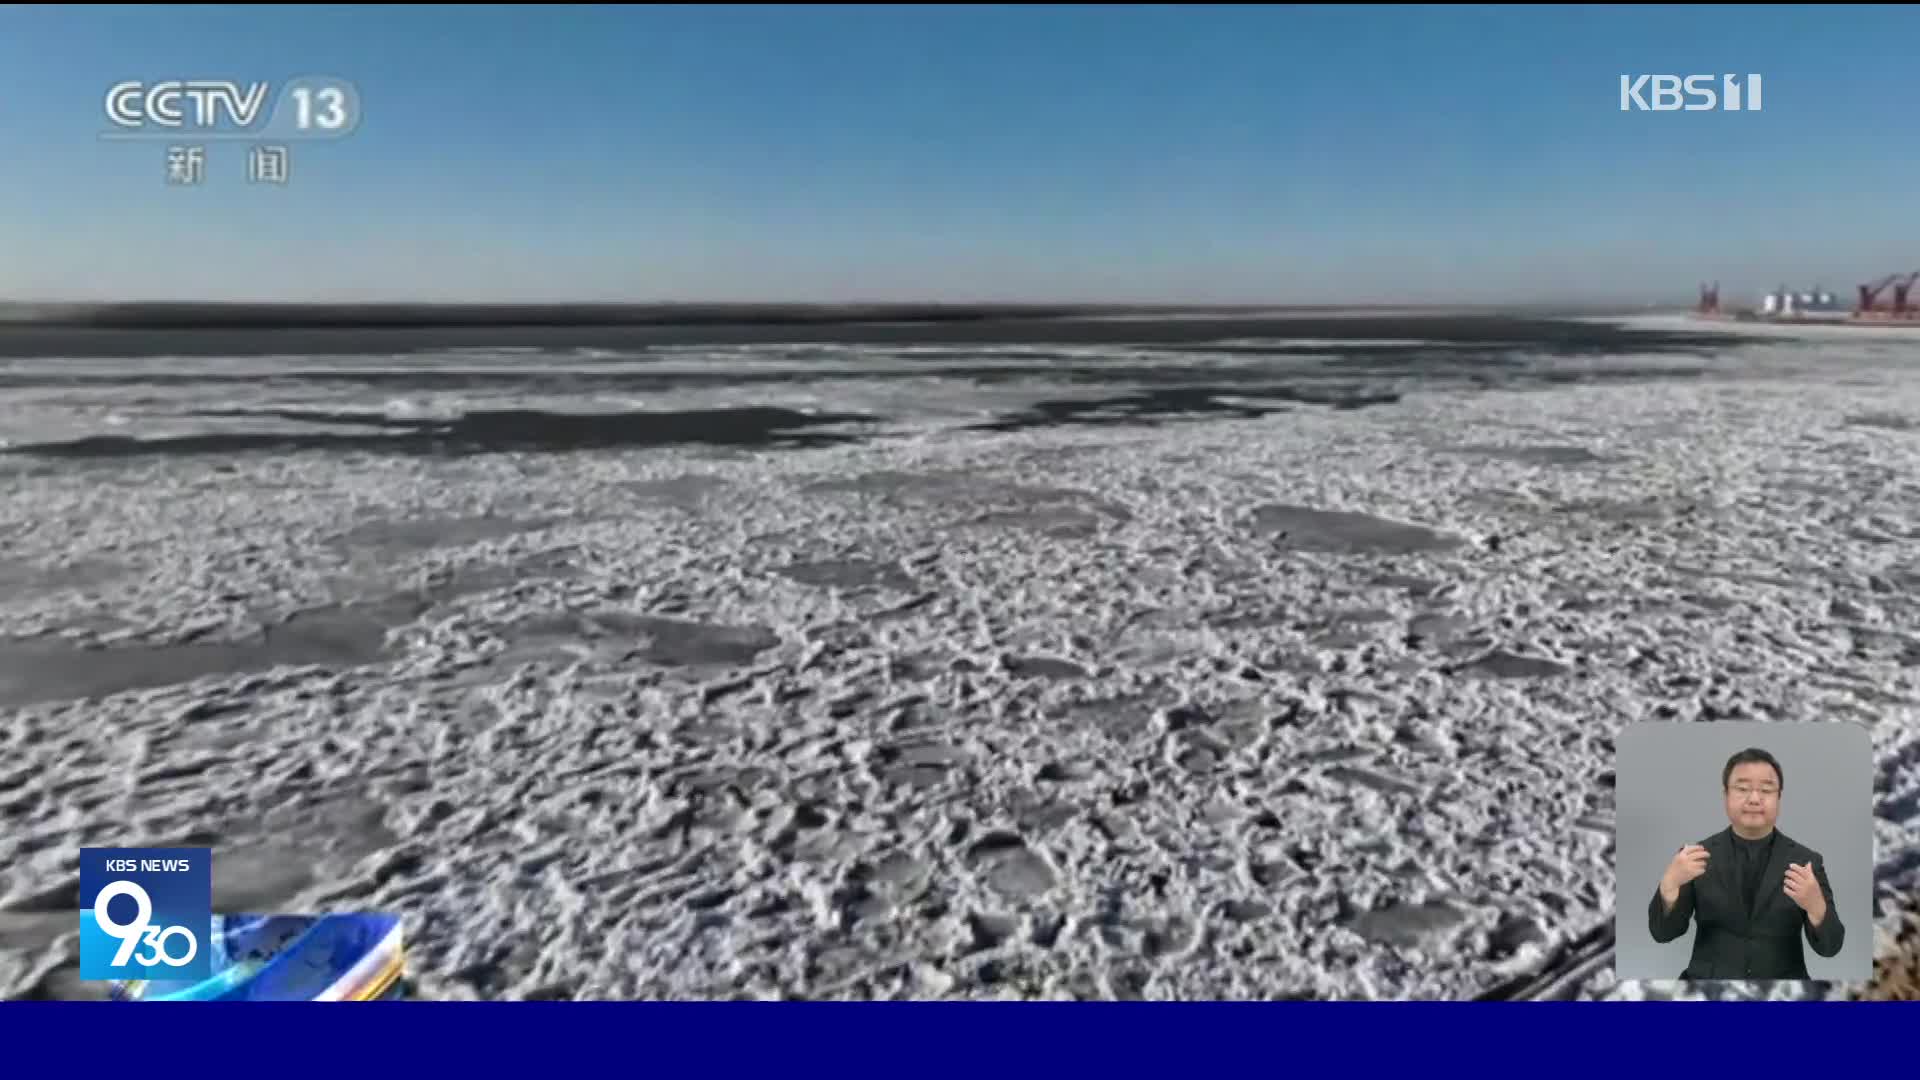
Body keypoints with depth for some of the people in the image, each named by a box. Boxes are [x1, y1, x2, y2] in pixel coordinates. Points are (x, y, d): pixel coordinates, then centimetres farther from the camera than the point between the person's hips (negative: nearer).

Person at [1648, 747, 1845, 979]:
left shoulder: (1806, 860, 3)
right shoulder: (1698, 856, 1)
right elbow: (1663, 933, -3)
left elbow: (1829, 946, -1)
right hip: (1709, 978, -1)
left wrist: (1815, 905, -21)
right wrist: (1670, 883, -20)